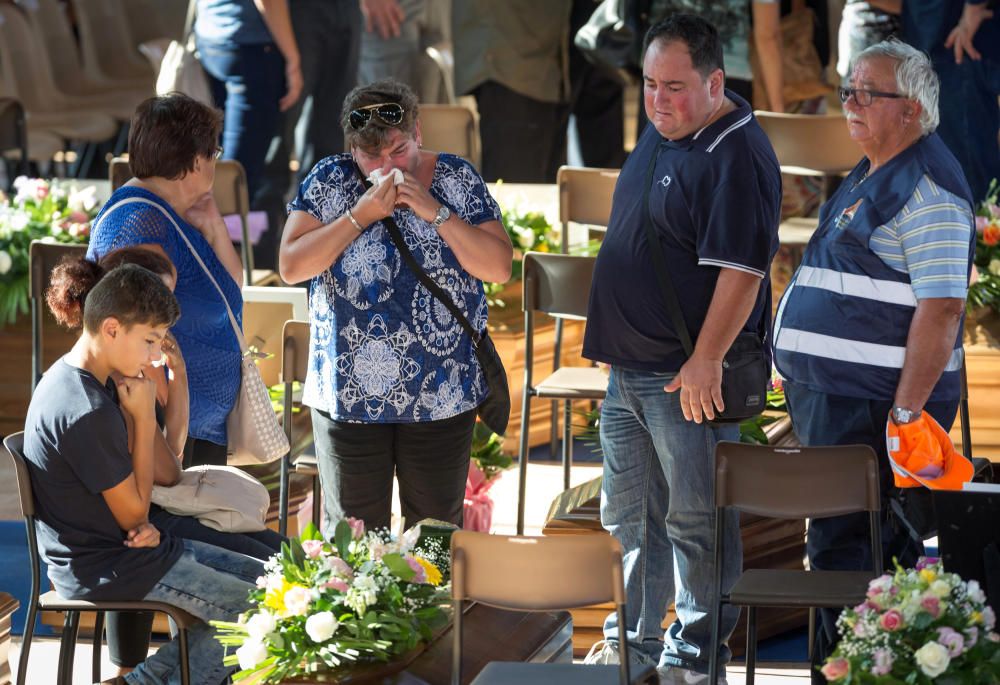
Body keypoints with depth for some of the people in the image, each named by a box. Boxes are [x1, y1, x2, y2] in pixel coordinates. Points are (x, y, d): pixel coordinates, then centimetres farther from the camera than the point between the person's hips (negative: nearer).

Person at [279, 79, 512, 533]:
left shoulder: (457, 180, 0)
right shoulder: (330, 180, -1)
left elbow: (500, 268, -7)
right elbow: (291, 266, -10)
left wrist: (436, 213, -17)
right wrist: (360, 215, -16)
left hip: (442, 393, 0)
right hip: (348, 391, 0)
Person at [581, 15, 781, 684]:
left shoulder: (736, 155, -19)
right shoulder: (661, 132, 11)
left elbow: (741, 268, -24)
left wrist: (705, 360, -25)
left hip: (688, 376, -9)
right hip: (629, 364, 9)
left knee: (695, 517, 2)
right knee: (628, 510, 18)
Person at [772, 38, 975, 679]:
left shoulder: (927, 188, -15)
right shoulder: (871, 175, 17)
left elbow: (942, 308, -21)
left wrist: (905, 413, -24)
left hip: (875, 405, -10)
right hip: (834, 394, 10)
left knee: (847, 548, -7)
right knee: (865, 540, 14)